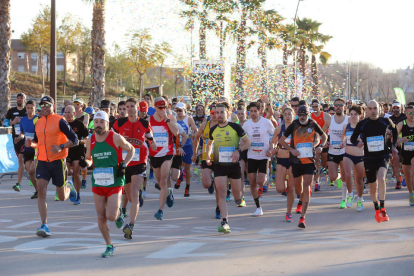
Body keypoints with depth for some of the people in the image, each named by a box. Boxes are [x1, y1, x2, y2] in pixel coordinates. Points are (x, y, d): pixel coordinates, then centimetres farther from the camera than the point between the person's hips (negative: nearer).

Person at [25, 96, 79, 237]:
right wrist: (31, 144, 0)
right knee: (41, 190, -16)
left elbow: (74, 140, -8)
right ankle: (44, 226, -15)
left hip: (58, 161, -3)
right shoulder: (38, 123, 9)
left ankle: (69, 187, 44)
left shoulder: (60, 121, -7)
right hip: (42, 162, 4)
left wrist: (61, 147, -24)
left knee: (62, 197, 7)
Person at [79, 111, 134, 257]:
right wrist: (85, 163, -6)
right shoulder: (90, 141, 3)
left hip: (115, 183, -3)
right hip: (97, 183, 4)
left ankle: (118, 213, 25)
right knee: (101, 218, 3)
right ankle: (109, 246, 17)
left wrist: (124, 165, -7)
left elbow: (131, 149, 6)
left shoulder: (116, 138, -7)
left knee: (111, 216, -11)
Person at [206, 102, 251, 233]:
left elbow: (247, 142, 0)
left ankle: (239, 198, 47)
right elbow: (209, 143, 22)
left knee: (237, 195, 8)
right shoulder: (213, 130, 4)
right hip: (219, 165, 2)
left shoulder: (235, 127, -6)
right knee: (221, 194, -11)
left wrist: (238, 150, -17)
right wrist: (208, 155, 5)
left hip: (233, 164, -2)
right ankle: (225, 222, -13)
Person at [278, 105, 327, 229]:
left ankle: (302, 217, -13)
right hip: (296, 161, 1)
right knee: (298, 190, 12)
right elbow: (281, 140, 2)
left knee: (306, 189, -13)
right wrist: (291, 149, -12)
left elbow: (324, 136, 16)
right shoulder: (294, 125, -3)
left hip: (309, 161, -1)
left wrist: (321, 146, -3)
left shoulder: (313, 124, -1)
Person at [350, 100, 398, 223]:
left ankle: (382, 209, -21)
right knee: (373, 187, 10)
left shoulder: (386, 121, -3)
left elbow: (394, 130, 19)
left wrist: (393, 145, 14)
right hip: (369, 158, 1)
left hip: (383, 156, -1)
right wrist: (357, 142, -16)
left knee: (381, 178, -28)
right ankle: (377, 209, 35)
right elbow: (353, 138, 6)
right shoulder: (362, 124, -4)